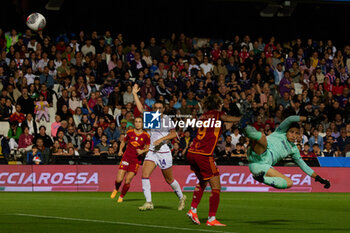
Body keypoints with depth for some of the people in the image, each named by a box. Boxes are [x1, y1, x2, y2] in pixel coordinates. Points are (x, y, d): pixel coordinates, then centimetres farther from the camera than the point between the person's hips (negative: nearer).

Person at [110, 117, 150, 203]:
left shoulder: (146, 136, -2)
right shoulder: (130, 133, 2)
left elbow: (148, 148, 6)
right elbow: (123, 141, 18)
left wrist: (142, 151, -14)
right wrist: (120, 150, 3)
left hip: (136, 160, -1)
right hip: (126, 157, 1)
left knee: (127, 181, -7)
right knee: (119, 179, -8)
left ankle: (121, 197, 17)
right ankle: (116, 189, 27)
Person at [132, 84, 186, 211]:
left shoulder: (167, 119, -4)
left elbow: (173, 134, -9)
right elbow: (141, 108, 10)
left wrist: (161, 139, -19)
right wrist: (134, 94, 11)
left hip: (164, 152, -4)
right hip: (152, 152, 4)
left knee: (169, 179, 6)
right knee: (145, 174, -16)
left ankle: (181, 197, 31)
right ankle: (148, 203, -16)